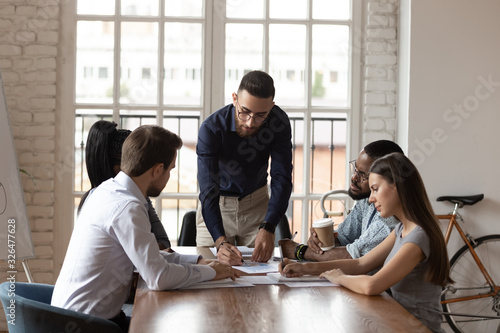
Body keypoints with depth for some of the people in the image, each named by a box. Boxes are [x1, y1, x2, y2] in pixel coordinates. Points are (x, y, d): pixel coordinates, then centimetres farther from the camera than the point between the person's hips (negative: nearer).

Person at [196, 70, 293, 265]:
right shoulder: (211, 128, -29)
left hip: (257, 202, 2)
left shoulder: (279, 122, -21)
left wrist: (268, 229, -38)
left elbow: (281, 179, -23)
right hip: (216, 205, -2)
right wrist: (220, 241, -49)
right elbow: (208, 191, -34)